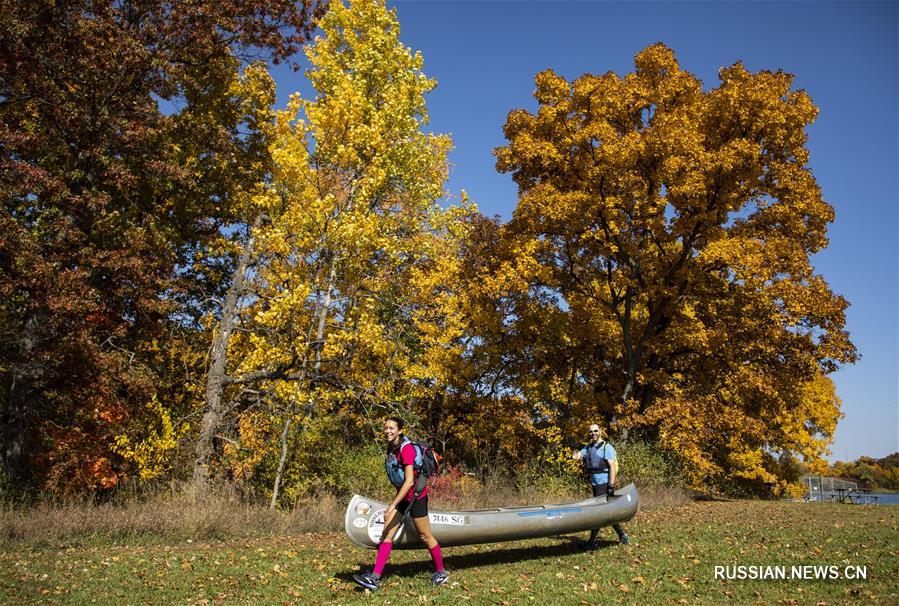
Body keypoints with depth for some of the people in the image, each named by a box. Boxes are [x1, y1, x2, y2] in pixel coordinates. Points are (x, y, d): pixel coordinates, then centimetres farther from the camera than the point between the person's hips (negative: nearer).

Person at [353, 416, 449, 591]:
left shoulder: (406, 448, -23)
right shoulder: (391, 448, 3)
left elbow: (409, 481, -28)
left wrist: (392, 505, -32)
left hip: (416, 496, -8)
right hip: (402, 495, 8)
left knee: (425, 536, 6)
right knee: (386, 534, -1)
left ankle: (441, 572, 25)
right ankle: (375, 578, -1)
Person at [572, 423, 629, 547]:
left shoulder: (607, 447, -9)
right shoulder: (588, 447, 13)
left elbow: (612, 466, -15)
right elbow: (578, 456, 3)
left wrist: (611, 485, -21)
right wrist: (576, 456, -21)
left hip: (604, 483, -7)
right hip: (595, 484, 8)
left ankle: (592, 540, 0)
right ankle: (622, 535, 22)